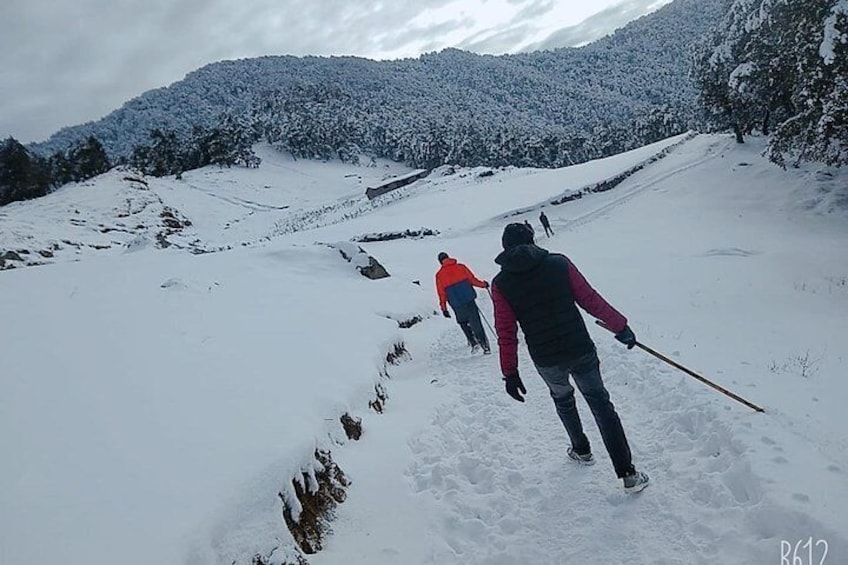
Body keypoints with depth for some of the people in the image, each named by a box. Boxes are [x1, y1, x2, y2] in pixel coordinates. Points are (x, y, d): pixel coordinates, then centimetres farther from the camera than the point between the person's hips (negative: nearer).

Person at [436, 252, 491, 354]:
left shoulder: (439, 275, 1)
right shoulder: (461, 267, 2)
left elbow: (441, 293, 2)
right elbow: (473, 280, 4)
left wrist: (444, 309, 8)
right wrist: (483, 284, 21)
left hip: (457, 306, -1)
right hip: (470, 301, 1)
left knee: (463, 323, 21)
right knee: (476, 324, 6)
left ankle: (473, 342, 10)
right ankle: (485, 346, 6)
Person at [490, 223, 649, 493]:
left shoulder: (501, 284, -4)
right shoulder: (559, 263, -4)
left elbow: (506, 333, -3)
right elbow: (590, 299, -1)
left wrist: (510, 373, 4)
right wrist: (620, 326, 8)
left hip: (546, 361, 1)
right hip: (580, 350, -1)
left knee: (562, 398, 30)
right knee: (599, 402, 13)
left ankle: (582, 450, 45)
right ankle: (628, 473, 10)